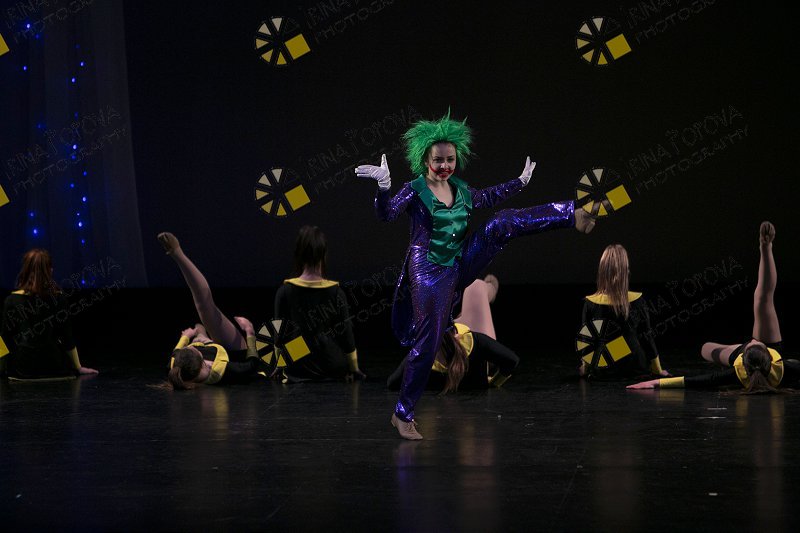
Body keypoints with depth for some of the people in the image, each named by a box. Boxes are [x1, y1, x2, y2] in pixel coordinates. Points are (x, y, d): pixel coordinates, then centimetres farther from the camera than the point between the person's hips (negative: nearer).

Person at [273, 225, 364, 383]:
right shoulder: (336, 292, -8)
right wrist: (354, 370, 15)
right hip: (333, 369, 1)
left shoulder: (285, 292, -8)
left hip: (298, 369, -1)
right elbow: (347, 336, 0)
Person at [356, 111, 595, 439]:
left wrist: (520, 181, 39)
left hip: (460, 265, 6)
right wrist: (384, 186, -47)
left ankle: (574, 215, 11)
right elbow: (387, 214, -28)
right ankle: (403, 414, 0)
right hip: (429, 273, -6)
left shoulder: (461, 190, 8)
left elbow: (487, 198, 30)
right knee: (428, 342, -9)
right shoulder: (415, 191, -11)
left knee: (503, 222, -2)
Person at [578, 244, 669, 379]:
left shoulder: (590, 303, -11)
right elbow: (647, 337, -3)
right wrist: (658, 370, 12)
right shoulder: (637, 301, -13)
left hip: (602, 372, 1)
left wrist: (585, 369, 18)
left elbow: (584, 340, 0)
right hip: (634, 370, -1)